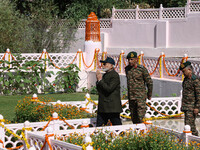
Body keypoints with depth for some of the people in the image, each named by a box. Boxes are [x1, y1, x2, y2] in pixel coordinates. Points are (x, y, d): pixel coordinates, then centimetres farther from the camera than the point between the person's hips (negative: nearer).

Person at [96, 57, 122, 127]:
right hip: (102, 108, 9)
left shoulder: (115, 75, -11)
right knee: (99, 126, 8)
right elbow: (99, 89, 15)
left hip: (112, 108, -9)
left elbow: (109, 89, -22)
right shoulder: (105, 75, 17)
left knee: (117, 124, -3)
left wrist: (100, 80, -15)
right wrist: (98, 80, -1)